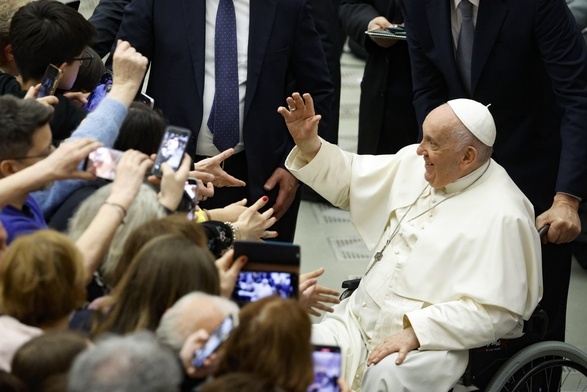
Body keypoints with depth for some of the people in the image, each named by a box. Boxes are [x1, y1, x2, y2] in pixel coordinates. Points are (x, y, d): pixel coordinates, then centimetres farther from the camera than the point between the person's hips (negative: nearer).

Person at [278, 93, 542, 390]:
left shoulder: (501, 215, -16)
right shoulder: (415, 163, 7)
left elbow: (494, 311, -20)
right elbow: (350, 181, 22)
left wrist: (416, 332, -24)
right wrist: (309, 145, 5)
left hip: (431, 341, -7)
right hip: (361, 318, 7)